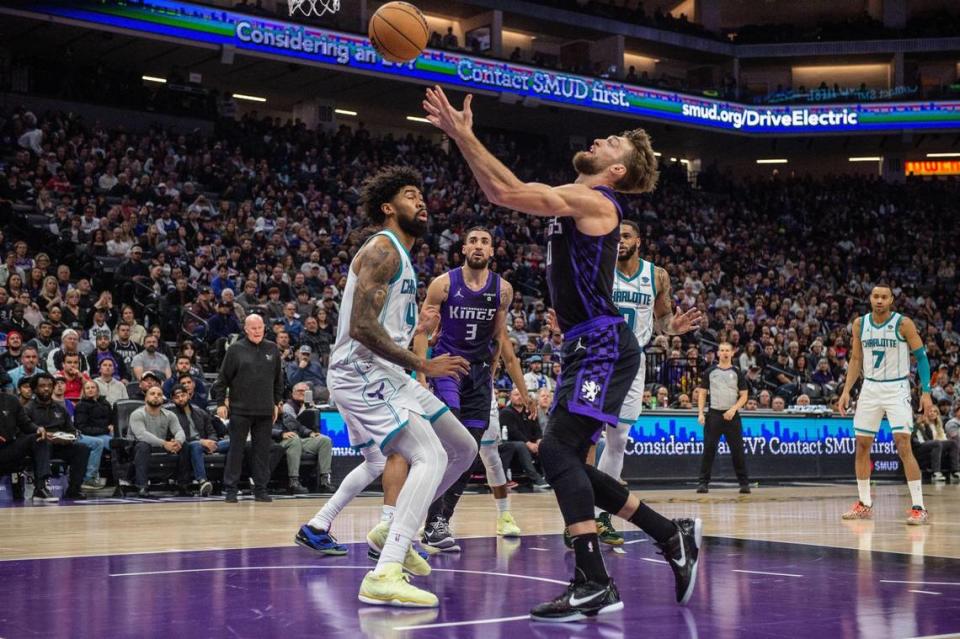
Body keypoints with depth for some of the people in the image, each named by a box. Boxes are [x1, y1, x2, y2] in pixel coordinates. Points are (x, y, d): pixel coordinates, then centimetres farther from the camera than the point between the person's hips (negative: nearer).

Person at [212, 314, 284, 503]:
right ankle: (230, 489, 8)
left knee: (263, 450, 6)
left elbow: (278, 379, 14)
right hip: (240, 409, -3)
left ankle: (261, 489, 13)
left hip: (265, 410, 3)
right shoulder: (235, 349, -2)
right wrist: (220, 403, -5)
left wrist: (277, 402, 11)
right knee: (236, 450, 2)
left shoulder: (272, 349, 8)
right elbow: (222, 378, -1)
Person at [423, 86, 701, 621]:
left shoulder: (593, 201, -11)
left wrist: (462, 135, -9)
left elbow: (505, 192, -15)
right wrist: (464, 137, 16)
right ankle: (674, 537, 20)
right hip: (589, 348, 10)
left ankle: (595, 585, -19)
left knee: (558, 450, -18)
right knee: (567, 461, 10)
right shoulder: (572, 199, 17)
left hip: (605, 347, -10)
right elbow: (505, 191, 23)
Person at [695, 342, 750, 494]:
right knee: (709, 449, -1)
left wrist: (733, 409, -12)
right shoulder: (709, 372, 8)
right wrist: (700, 413, -4)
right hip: (714, 414, 0)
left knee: (738, 450, 0)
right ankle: (703, 482, 4)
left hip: (732, 416, 0)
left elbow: (744, 396, 4)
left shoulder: (737, 373, 6)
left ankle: (744, 483, 5)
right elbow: (702, 393, 8)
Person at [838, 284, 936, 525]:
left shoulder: (903, 323, -10)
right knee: (861, 445, 7)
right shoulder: (860, 324, 3)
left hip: (896, 388, -5)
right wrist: (846, 391, 3)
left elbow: (921, 357, -7)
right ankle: (864, 504, 19)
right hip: (870, 388, 5)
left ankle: (919, 508, -11)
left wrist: (926, 393, -14)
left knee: (903, 445, -14)